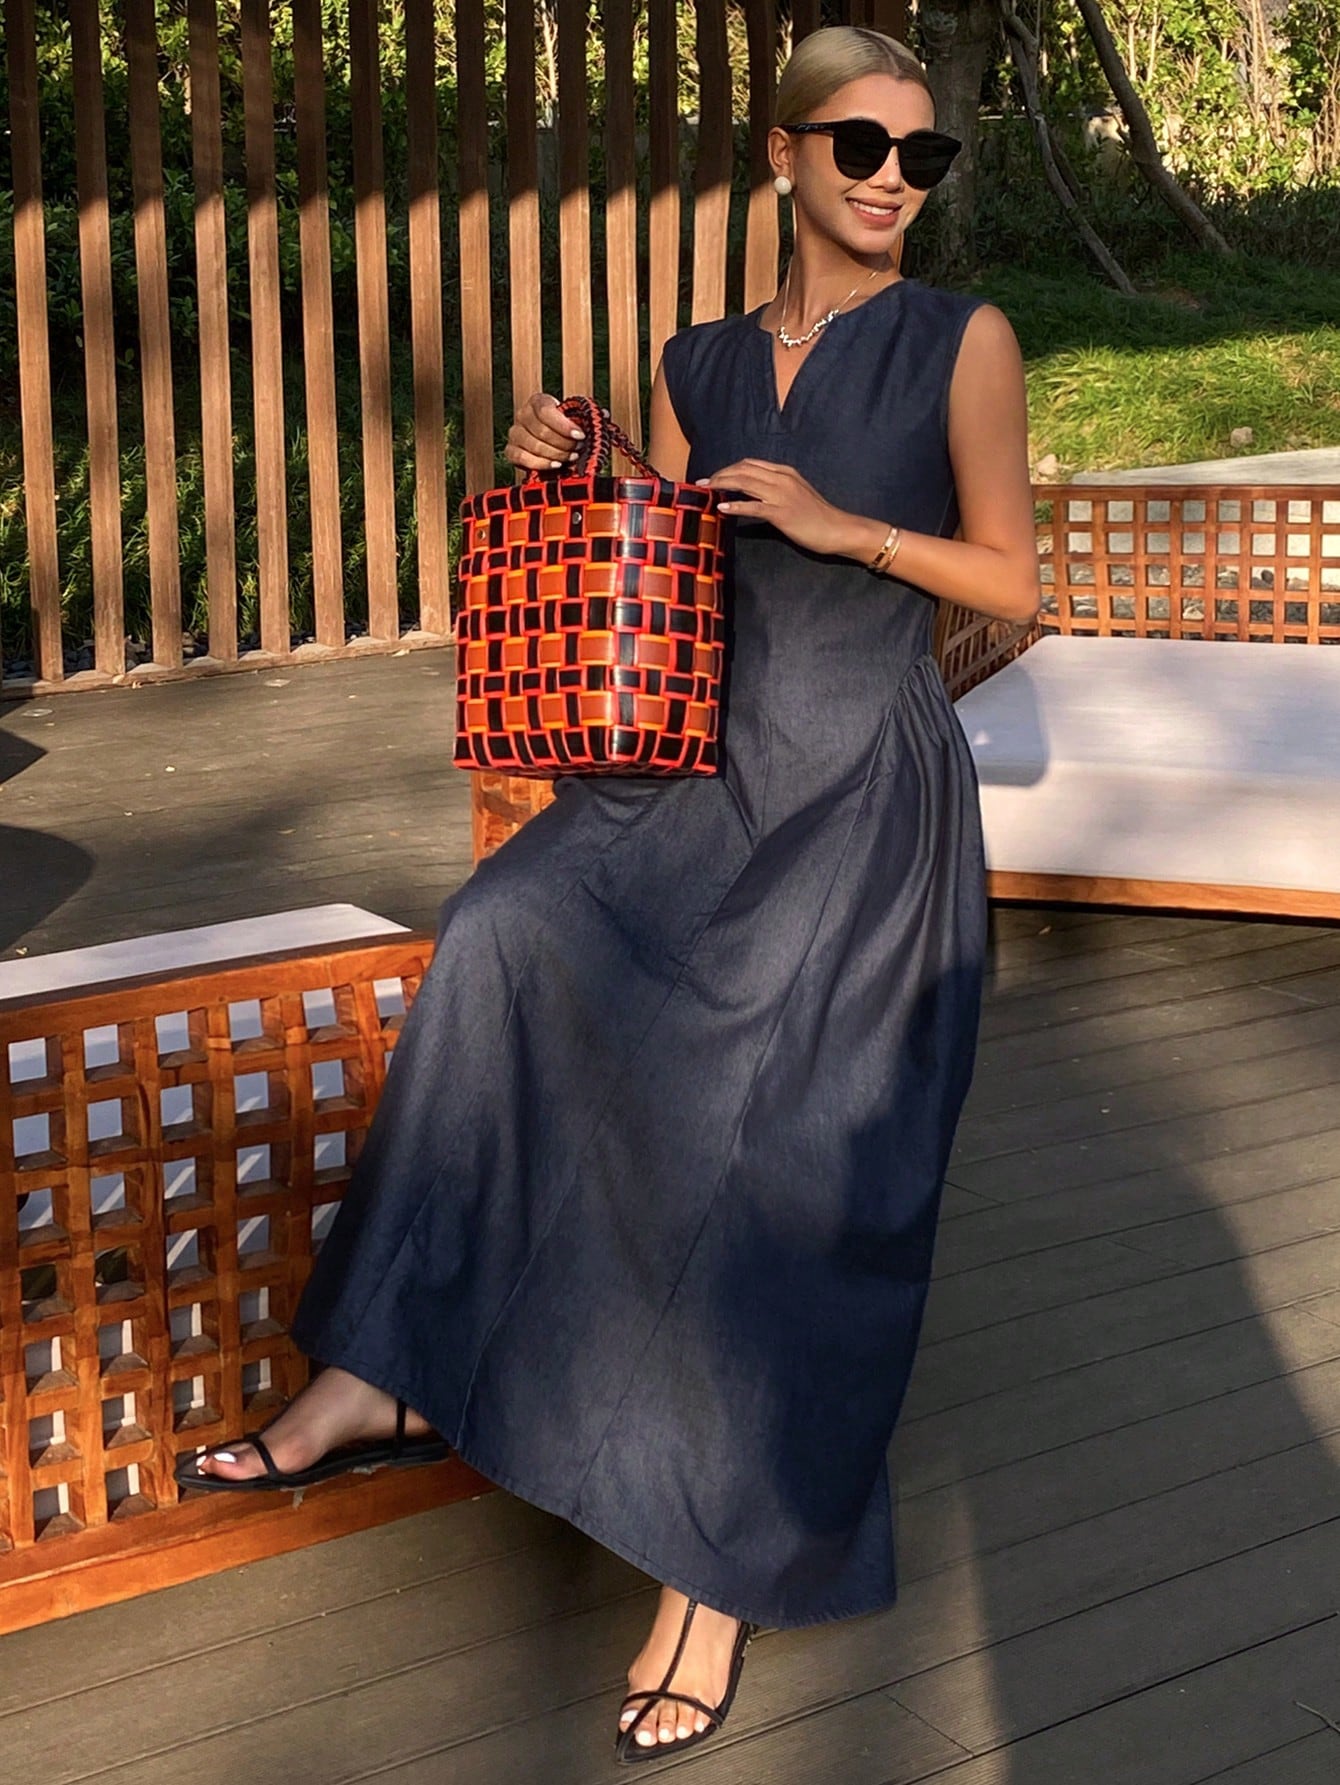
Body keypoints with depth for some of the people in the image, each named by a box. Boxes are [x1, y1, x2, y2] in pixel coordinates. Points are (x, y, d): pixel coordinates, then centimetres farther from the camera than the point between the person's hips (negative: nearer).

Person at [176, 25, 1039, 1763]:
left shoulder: (961, 344, -1)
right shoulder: (700, 366, 12)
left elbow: (1013, 581, -1)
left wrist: (842, 524, -14)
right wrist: (567, 482, -2)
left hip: (866, 805, -4)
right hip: (705, 777, 4)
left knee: (790, 1180, -10)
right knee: (509, 933, -25)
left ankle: (720, 1570, 6)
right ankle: (391, 1366, -18)